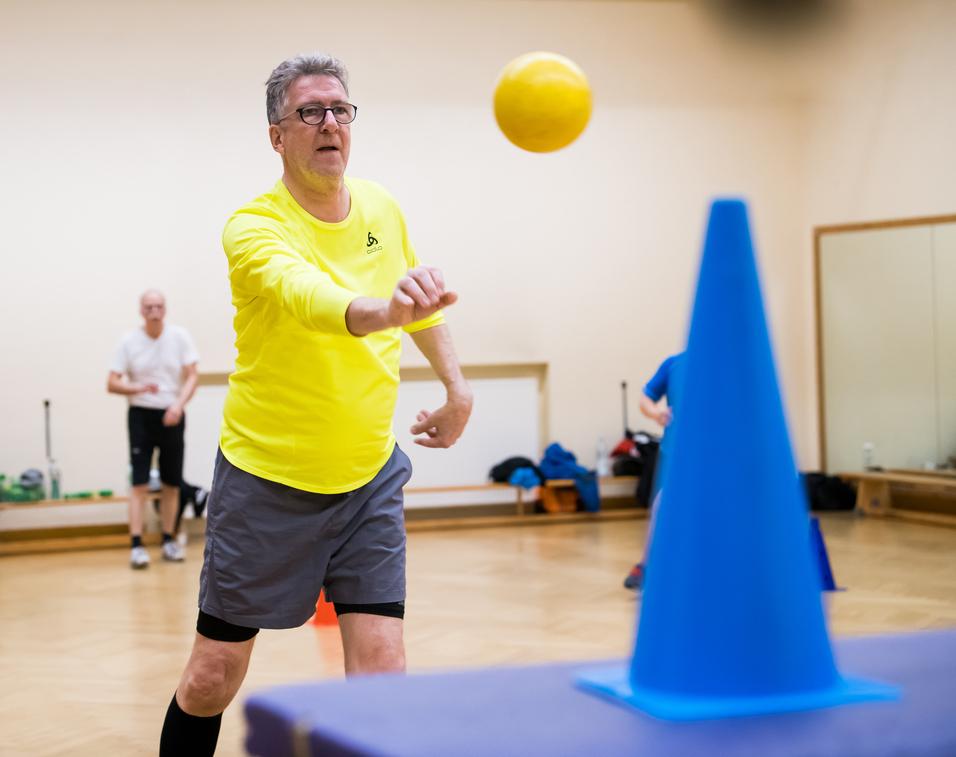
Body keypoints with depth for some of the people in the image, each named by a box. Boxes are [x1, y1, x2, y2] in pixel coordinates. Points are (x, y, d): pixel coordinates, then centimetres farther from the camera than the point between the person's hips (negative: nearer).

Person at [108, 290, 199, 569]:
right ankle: (136, 545, -9)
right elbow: (112, 383, -3)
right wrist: (139, 388, -23)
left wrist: (179, 405, -19)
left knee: (172, 482, 7)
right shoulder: (129, 341, -3)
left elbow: (192, 375, -3)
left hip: (172, 416, 2)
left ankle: (169, 541, 18)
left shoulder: (179, 336, -1)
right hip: (141, 414, -2)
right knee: (140, 482, -8)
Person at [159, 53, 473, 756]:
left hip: (369, 478, 4)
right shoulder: (255, 229, -18)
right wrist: (380, 310, -60)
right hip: (267, 479, -4)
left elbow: (418, 305, 21)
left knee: (381, 665, -7)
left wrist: (456, 385, 12)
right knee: (214, 674, 5)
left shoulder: (383, 209, 1)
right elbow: (308, 297, -41)